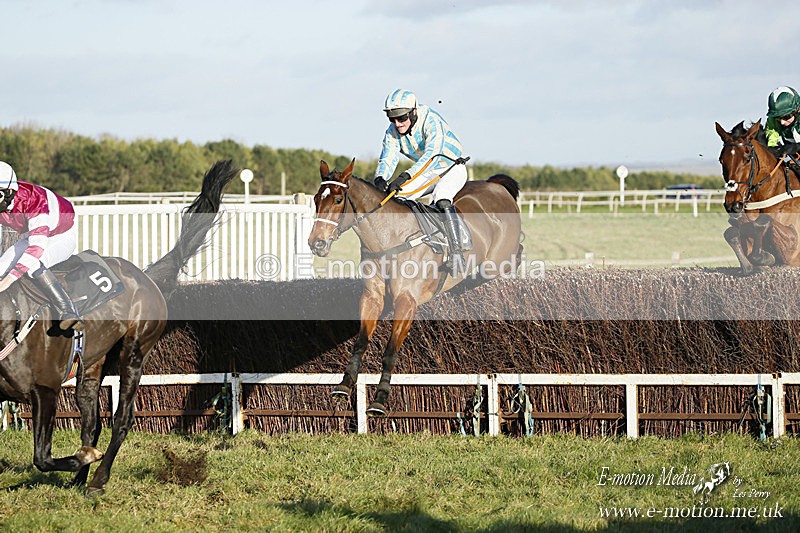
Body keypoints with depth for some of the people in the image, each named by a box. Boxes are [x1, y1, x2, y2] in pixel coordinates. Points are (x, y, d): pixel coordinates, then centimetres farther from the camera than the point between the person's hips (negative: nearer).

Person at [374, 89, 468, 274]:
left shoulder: (432, 121, -31)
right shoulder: (393, 132, -11)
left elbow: (431, 154, -44)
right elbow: (387, 159, -16)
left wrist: (405, 177, -56)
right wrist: (380, 178, -41)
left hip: (453, 169, -7)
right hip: (426, 174, 7)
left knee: (442, 199, -35)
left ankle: (456, 254, -38)